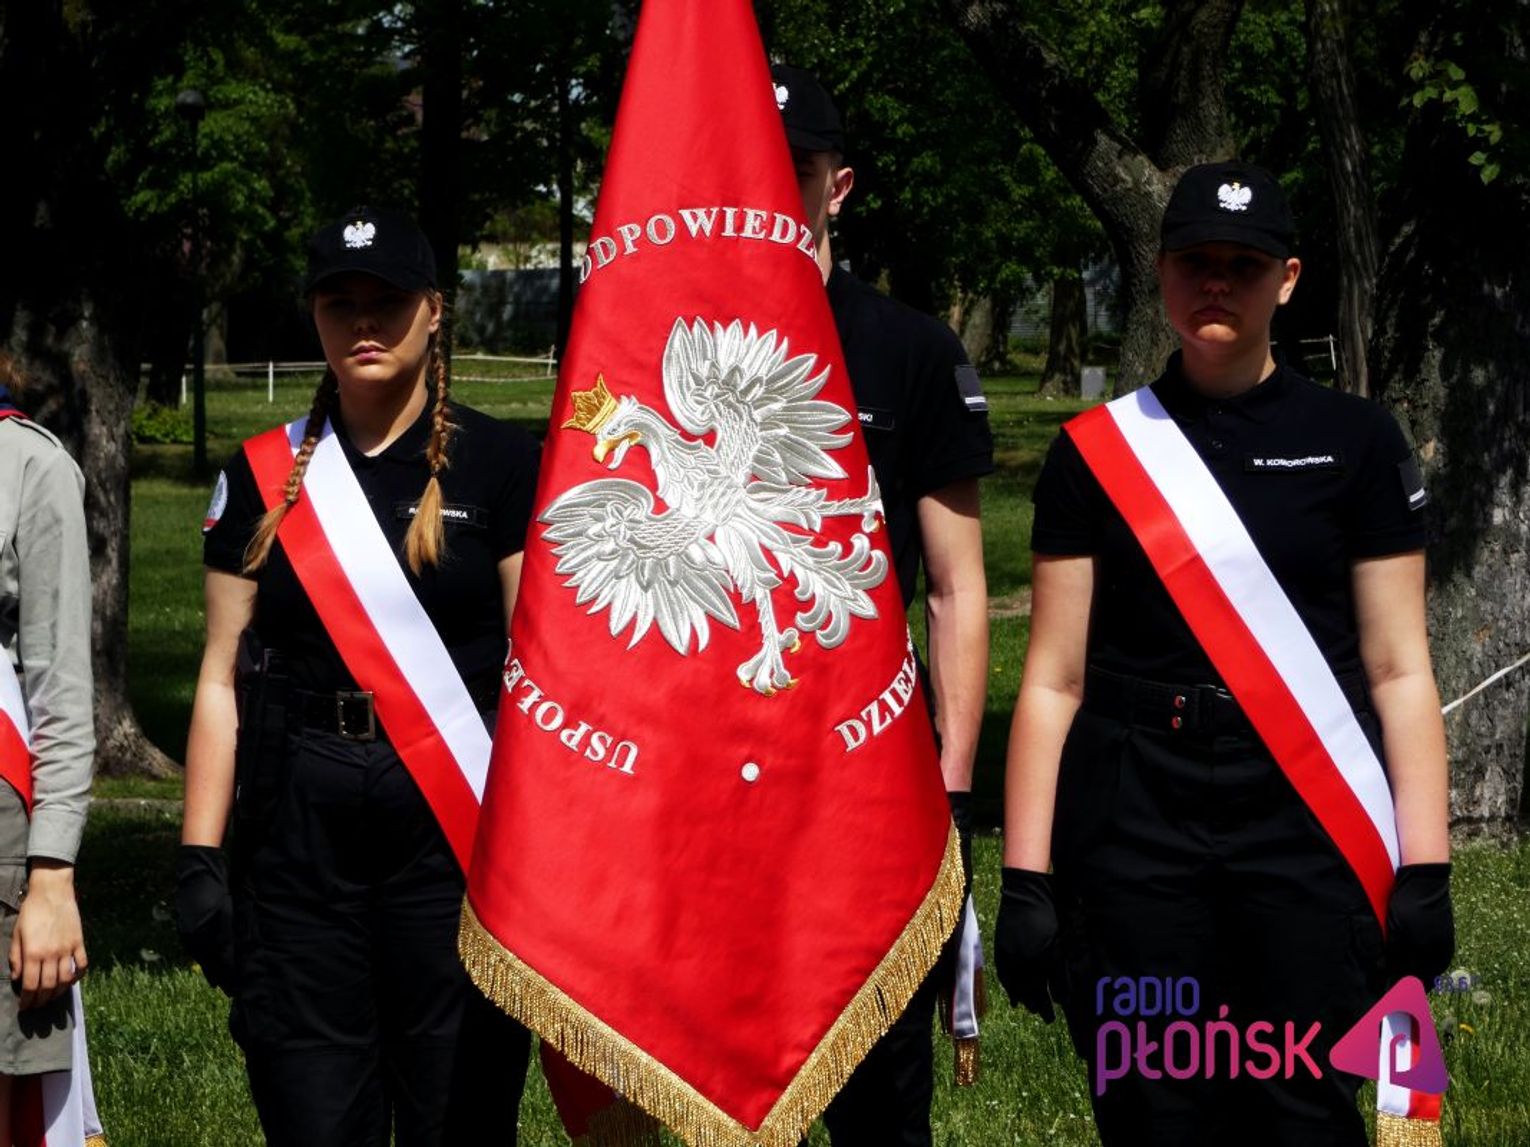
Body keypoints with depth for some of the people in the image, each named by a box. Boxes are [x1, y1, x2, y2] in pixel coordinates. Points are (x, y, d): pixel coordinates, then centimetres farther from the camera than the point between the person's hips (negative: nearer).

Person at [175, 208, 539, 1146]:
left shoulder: (502, 465, 3)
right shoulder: (266, 477, 10)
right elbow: (223, 675, 10)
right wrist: (200, 858, 3)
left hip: (452, 826, -2)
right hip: (300, 829, 2)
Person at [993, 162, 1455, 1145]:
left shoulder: (1354, 440, 5)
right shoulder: (1095, 450, 7)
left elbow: (1400, 672, 3)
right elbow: (1054, 678, 5)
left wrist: (1425, 873, -4)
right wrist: (1026, 880, -1)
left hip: (1309, 833, -1)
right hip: (1134, 833, 1)